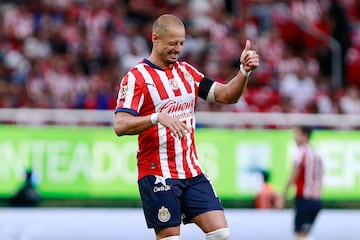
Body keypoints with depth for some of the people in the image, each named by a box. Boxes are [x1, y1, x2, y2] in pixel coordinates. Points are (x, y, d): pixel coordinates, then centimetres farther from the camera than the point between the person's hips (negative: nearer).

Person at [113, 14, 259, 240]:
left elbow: (226, 95, 9)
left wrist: (244, 71, -9)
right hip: (158, 175, -6)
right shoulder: (136, 77, -7)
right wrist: (157, 117, -32)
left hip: (192, 171, 6)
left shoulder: (187, 72, 12)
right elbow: (120, 125, -18)